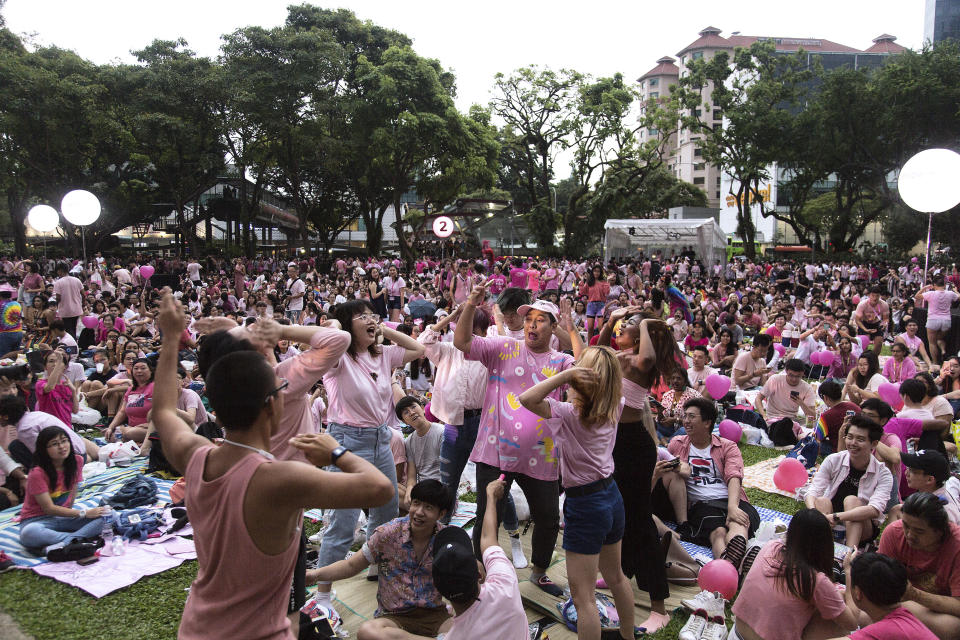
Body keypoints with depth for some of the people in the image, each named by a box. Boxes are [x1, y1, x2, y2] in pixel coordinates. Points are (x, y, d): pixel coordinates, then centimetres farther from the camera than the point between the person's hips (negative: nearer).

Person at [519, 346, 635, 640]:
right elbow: (613, 382, 17)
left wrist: (565, 374, -33)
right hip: (612, 495, 8)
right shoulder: (613, 408, -4)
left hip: (584, 505, -8)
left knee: (583, 596, 1)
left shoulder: (571, 414, -23)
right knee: (615, 576, 28)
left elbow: (526, 398, -34)